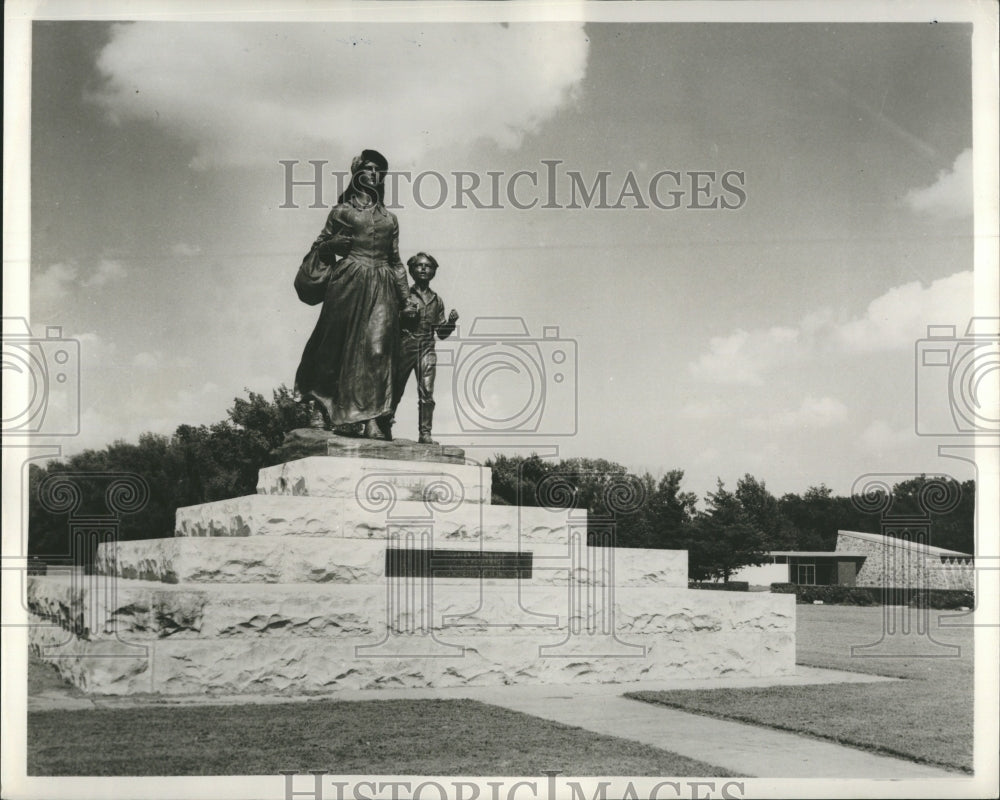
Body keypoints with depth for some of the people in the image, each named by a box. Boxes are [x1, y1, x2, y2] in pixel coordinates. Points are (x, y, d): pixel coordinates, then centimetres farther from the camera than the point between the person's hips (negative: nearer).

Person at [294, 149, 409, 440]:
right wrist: (334, 243, -9)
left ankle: (374, 419, -14)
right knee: (339, 345, -6)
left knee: (378, 348, -9)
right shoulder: (341, 211, 12)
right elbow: (319, 246, 13)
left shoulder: (389, 218, 21)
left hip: (382, 287, 2)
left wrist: (406, 296, 14)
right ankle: (323, 412, 0)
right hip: (349, 282, -2)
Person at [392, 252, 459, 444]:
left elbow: (441, 333, 18)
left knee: (426, 392, -9)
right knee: (395, 390, 2)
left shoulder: (437, 300, 15)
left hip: (427, 348, 2)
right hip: (405, 345, -2)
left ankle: (425, 433, -9)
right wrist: (403, 314, -16)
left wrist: (450, 322, 0)